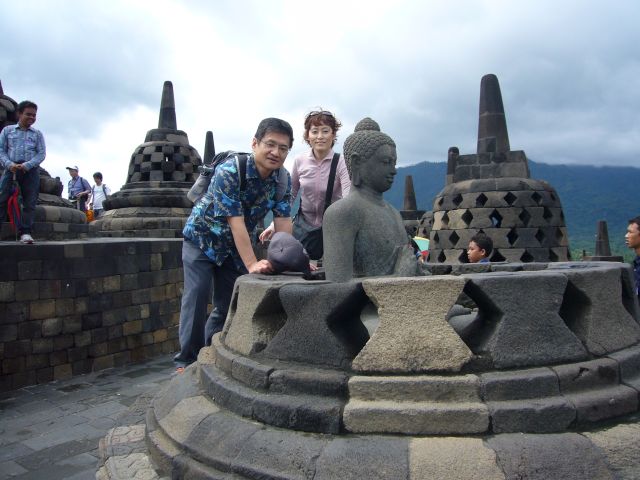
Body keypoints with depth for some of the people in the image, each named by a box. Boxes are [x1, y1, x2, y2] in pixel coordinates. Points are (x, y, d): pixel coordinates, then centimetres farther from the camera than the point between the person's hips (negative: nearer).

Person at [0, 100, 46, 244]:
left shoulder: (37, 134, 13)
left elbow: (41, 154, 4)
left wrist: (26, 165, -12)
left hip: (31, 171, 0)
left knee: (30, 202, -6)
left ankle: (25, 232, -6)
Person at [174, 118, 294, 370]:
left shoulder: (283, 179, -13)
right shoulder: (228, 171, -31)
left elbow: (283, 222, -15)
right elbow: (236, 221, -35)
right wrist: (252, 264, -40)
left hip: (236, 246, 5)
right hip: (202, 237, -5)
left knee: (229, 303, 6)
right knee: (197, 297, -11)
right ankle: (187, 359, 3)